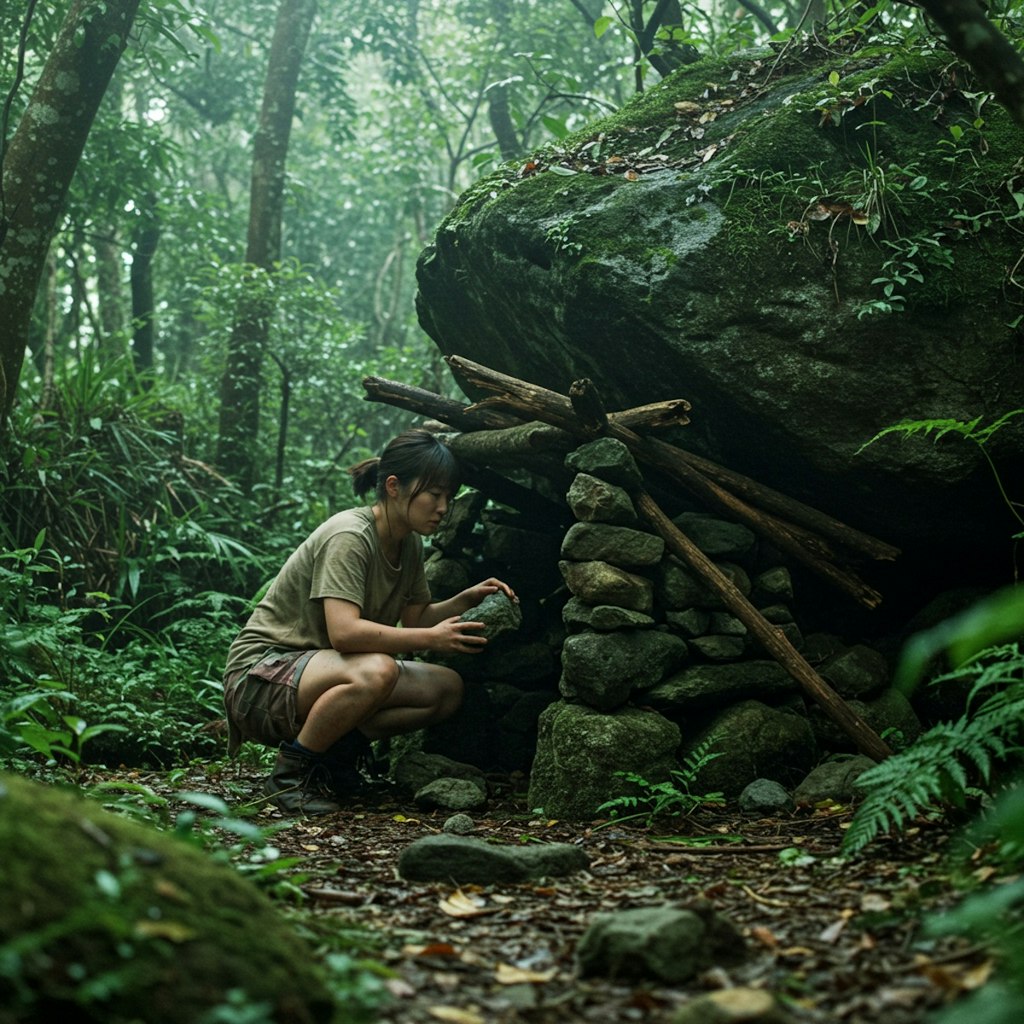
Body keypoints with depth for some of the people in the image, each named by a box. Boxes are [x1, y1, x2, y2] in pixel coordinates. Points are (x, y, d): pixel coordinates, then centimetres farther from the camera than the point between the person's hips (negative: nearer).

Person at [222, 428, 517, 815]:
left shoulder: (409, 543, 6)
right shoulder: (349, 537, -21)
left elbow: (416, 618, 12)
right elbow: (344, 632, -32)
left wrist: (466, 600, -5)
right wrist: (431, 639, -34)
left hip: (314, 674, 9)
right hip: (260, 675, -8)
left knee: (448, 689, -7)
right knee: (375, 672, -38)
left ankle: (335, 752, 1)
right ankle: (291, 773, -17)